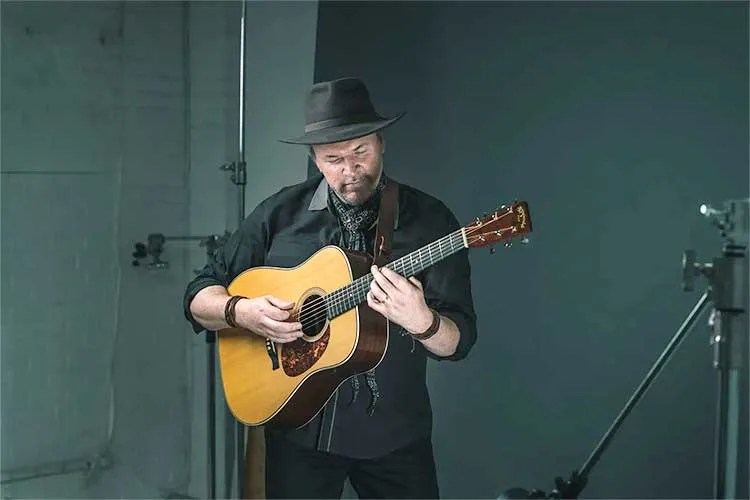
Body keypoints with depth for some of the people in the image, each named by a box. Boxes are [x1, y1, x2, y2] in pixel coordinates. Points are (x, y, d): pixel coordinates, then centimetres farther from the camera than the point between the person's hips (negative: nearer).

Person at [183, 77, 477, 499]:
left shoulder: (429, 219, -6)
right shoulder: (281, 214, -2)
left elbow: (459, 342, -9)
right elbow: (200, 297, 4)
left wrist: (420, 320, -30)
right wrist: (242, 312, -17)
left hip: (394, 433, 0)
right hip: (299, 427, 1)